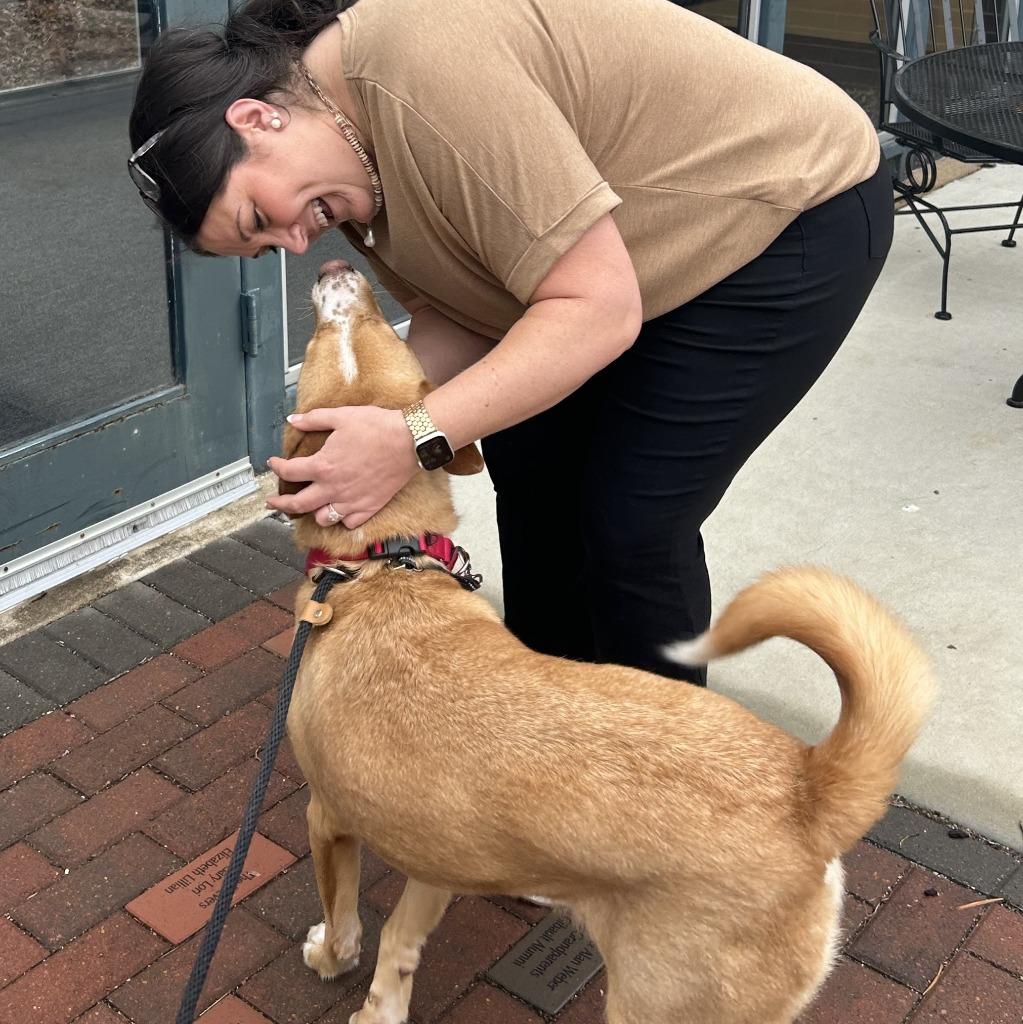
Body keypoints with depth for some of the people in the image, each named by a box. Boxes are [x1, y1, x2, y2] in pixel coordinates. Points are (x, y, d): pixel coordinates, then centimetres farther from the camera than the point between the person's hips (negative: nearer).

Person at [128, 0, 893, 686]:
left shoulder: (424, 70, -33)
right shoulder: (360, 140, -3)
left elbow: (599, 308, -34)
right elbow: (463, 313, -2)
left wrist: (417, 437, -36)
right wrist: (378, 421, -18)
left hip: (797, 211, -9)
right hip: (660, 246, 9)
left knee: (632, 517, -10)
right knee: (530, 458, 10)